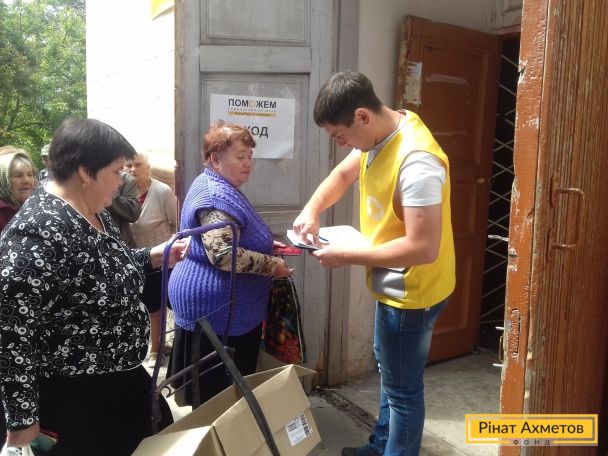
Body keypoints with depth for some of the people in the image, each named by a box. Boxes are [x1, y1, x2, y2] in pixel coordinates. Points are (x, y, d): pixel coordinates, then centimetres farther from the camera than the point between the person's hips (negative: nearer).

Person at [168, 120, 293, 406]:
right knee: (219, 395, 2)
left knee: (210, 391, 20)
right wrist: (272, 265, -19)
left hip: (218, 307, 11)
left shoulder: (216, 188, 14)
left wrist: (264, 245, 11)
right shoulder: (217, 196, -20)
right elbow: (223, 255, -30)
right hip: (218, 311, -11)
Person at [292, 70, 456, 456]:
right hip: (394, 285, 10)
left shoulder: (416, 161, -32)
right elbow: (343, 174, 13)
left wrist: (348, 256, -26)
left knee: (403, 388, 9)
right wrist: (312, 209, -5)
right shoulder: (380, 133, -3)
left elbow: (423, 247, -34)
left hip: (412, 292, -10)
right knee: (389, 370, 27)